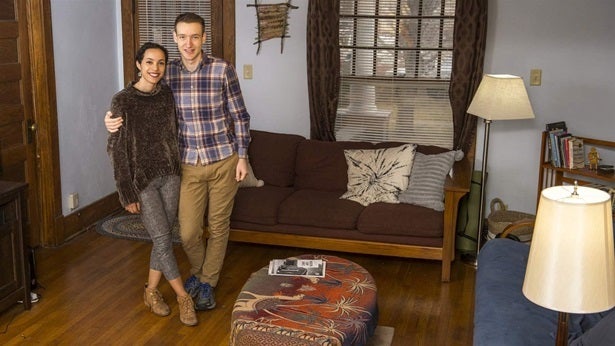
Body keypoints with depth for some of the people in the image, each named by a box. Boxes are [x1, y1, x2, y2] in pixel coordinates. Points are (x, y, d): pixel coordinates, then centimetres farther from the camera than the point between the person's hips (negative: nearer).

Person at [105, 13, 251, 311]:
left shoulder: (223, 70, -10)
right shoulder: (168, 73, -1)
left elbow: (239, 116, -3)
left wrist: (242, 156, -4)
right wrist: (116, 121, -12)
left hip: (223, 161, -2)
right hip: (190, 165, 2)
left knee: (218, 226, 10)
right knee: (187, 231, 3)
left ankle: (207, 282, 30)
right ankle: (197, 271, 35)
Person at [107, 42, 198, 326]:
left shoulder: (167, 94, 2)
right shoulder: (122, 101, -14)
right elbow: (116, 149, -14)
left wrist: (178, 170, 14)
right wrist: (127, 193, -15)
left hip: (169, 175, 5)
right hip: (142, 180, -5)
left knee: (164, 236, 10)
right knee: (162, 238, -2)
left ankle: (151, 291, 28)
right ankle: (183, 296, 13)